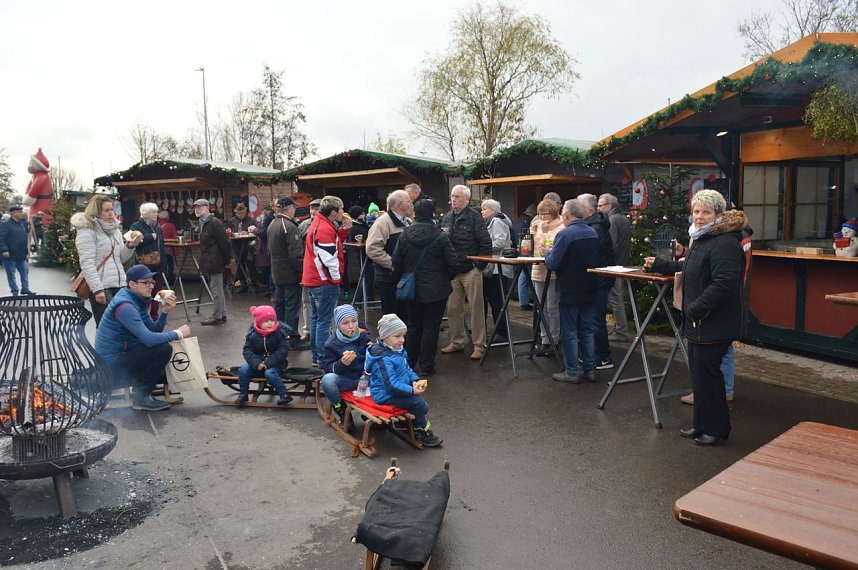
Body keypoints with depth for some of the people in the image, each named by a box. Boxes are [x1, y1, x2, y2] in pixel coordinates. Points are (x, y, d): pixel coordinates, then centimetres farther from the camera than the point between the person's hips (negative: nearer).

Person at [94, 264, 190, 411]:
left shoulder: (137, 300, 7)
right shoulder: (125, 306, -23)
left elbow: (154, 331, 6)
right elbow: (149, 339, -32)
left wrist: (165, 311, -9)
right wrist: (177, 334, -20)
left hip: (121, 358, 10)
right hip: (112, 367, -10)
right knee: (164, 349, -23)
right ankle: (142, 398, -11)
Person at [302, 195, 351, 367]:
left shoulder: (318, 224, 12)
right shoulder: (325, 229, -19)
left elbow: (333, 243, 16)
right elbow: (329, 258, -22)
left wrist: (344, 230, 3)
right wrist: (336, 278, -12)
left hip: (313, 281, 10)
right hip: (324, 282, -10)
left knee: (316, 318, 16)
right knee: (324, 322, -5)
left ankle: (316, 356, 26)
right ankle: (323, 359, 0)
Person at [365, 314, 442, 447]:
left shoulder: (399, 350, 4)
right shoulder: (384, 359, -27)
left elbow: (407, 368, 16)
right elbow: (391, 384, -30)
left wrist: (415, 380, -2)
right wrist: (412, 390, -27)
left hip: (399, 390, 10)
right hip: (386, 395, -10)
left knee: (423, 407, 7)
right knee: (417, 402, -19)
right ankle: (422, 432, 1)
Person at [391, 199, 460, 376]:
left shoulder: (404, 235, -4)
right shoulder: (440, 237, -13)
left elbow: (396, 262, -2)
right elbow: (453, 263, -13)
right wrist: (446, 279, 6)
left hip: (412, 289, 4)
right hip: (436, 290, -3)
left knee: (414, 326, 17)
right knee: (431, 327, 5)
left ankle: (408, 363, 25)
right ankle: (426, 366, 11)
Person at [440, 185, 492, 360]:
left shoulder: (474, 217, -8)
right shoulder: (447, 218, 11)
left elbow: (486, 243, -11)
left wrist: (480, 266, -12)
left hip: (471, 270, -6)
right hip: (451, 271, 6)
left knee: (476, 309, 0)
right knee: (453, 308, 11)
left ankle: (479, 346, 7)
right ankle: (456, 342, 24)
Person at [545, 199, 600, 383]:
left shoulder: (565, 234, -18)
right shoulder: (593, 233, 4)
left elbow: (553, 264, -20)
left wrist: (548, 252, 2)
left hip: (569, 292, -6)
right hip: (589, 291, 6)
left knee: (569, 332, 3)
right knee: (587, 330, 15)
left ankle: (572, 372, 9)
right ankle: (590, 369, 20)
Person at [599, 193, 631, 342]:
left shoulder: (611, 220, -15)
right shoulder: (624, 218, 16)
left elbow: (611, 245, -23)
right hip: (623, 263, 10)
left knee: (615, 298, -5)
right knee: (618, 297, 16)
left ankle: (621, 332, -1)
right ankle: (619, 328, 23)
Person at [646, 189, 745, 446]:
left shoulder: (725, 244, -19)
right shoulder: (702, 239, 16)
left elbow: (723, 284, -28)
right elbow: (688, 268, 33)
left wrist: (696, 308, -23)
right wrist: (659, 265, 39)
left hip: (714, 325, -10)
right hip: (698, 322, 10)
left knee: (707, 374, -2)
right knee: (699, 373, 15)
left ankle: (717, 429, 13)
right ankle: (702, 425, 27)